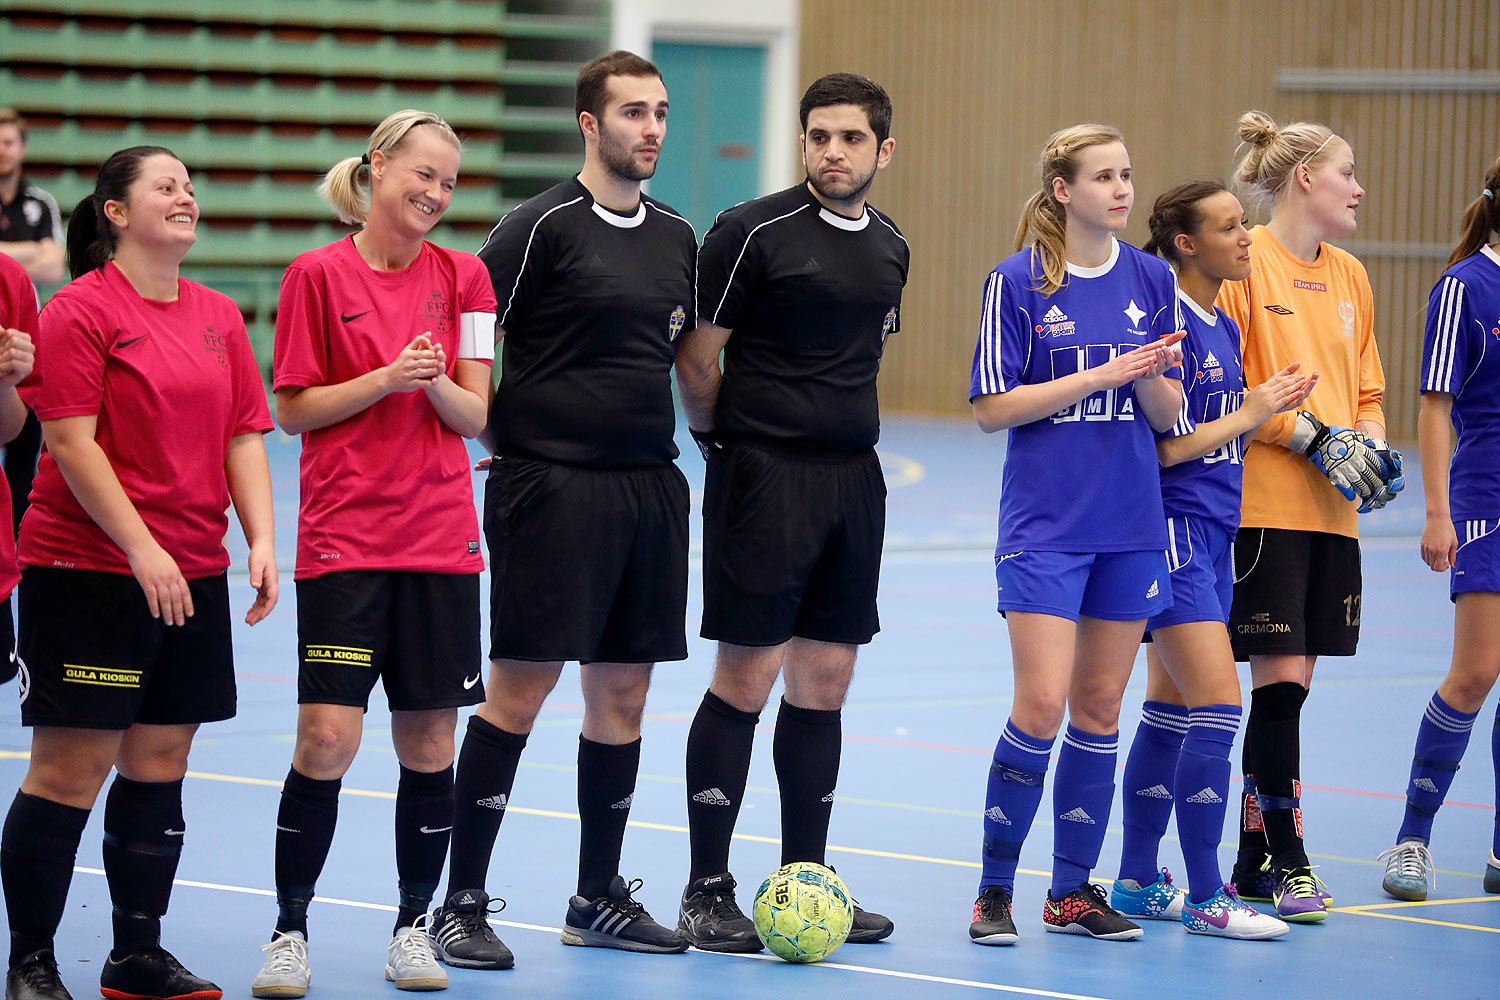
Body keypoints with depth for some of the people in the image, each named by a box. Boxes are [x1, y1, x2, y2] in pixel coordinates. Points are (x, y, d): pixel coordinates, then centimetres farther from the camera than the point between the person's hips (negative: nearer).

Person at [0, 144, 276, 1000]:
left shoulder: (219, 317, 13)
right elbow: (72, 444, -13)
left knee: (160, 762, 8)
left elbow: (245, 437, 13)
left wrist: (261, 541, -1)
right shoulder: (80, 311, -7)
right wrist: (141, 549, -19)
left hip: (193, 576, 6)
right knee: (71, 769, -5)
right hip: (87, 570, -6)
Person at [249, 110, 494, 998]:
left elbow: (476, 417, 5)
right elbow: (293, 409, -1)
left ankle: (414, 926, 18)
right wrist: (386, 378, -14)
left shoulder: (462, 277, 7)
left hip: (440, 540, 3)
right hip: (343, 538, -3)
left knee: (429, 742, 4)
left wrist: (437, 382, -16)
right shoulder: (319, 275, -2)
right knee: (328, 737, -10)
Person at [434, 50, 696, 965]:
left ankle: (601, 898, 21)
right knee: (520, 689, -6)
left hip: (649, 485, 7)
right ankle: (464, 905, 0)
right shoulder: (545, 226, -8)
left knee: (623, 693, 10)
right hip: (552, 486, -7)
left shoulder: (678, 237, 12)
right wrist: (495, 435, -10)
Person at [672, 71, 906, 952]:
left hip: (853, 476, 6)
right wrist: (726, 438, 5)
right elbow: (697, 357, -5)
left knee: (825, 682, 8)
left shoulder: (890, 247, 12)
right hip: (763, 478, -6)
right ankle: (707, 892, 1)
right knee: (746, 679, -6)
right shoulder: (753, 232, -9)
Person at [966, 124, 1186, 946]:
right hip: (1043, 527, -4)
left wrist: (1152, 375, -14)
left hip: (1131, 523, 4)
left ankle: (1074, 890, 15)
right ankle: (994, 887, 2)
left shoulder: (1151, 279, 7)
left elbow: (1167, 414, 9)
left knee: (1099, 706, 7)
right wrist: (1100, 375, -16)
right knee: (1042, 703, -11)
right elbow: (992, 408, -8)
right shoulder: (1017, 282, -5)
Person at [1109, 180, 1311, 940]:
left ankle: (1137, 883, 18)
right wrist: (1250, 412, -11)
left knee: (1171, 709, 12)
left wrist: (1272, 408, 4)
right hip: (1172, 528, -9)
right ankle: (1205, 898, -8)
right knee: (1217, 705, -12)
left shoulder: (1224, 328, 14)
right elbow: (1162, 447, -18)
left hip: (1213, 534, 9)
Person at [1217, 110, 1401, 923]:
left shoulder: (1350, 276, 15)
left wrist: (1372, 444, 2)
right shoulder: (1244, 262, -8)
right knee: (1280, 676, -9)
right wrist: (1311, 437, -15)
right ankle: (1285, 857, -3)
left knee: (1288, 681, 8)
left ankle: (1254, 857, 14)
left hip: (1332, 511, 7)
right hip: (1261, 504, -7)